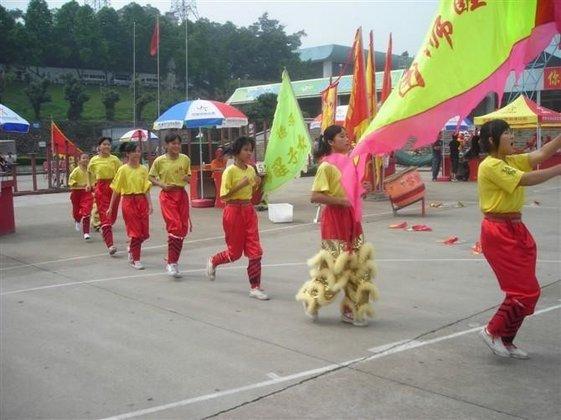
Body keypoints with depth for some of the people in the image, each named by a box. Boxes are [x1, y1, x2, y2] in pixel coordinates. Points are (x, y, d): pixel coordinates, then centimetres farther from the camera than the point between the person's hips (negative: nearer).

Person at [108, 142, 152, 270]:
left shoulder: (143, 169, 5)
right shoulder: (123, 170, -5)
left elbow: (146, 189, 3)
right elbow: (116, 190, -2)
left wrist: (150, 204, -8)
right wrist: (111, 207, -2)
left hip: (142, 201, 4)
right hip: (129, 202, -4)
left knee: (145, 233, 4)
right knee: (135, 232, -3)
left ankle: (131, 248, 35)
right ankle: (136, 260, 10)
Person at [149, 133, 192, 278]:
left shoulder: (185, 159, 3)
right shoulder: (160, 161, -4)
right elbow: (151, 177, 6)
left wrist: (188, 179, -10)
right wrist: (162, 184, -11)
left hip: (182, 195, 4)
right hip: (167, 195, -4)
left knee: (183, 229, 4)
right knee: (175, 226, -16)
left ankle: (172, 261, 19)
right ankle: (171, 263, -6)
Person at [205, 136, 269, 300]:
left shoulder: (251, 169, 7)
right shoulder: (230, 171, -12)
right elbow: (224, 195, -16)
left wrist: (257, 184, -1)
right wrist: (241, 185, -23)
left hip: (249, 210, 6)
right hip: (234, 211, -6)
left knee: (255, 251, -1)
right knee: (235, 252, 6)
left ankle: (255, 288, 5)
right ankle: (213, 262, 37)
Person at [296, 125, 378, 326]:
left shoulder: (348, 161, 11)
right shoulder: (327, 166, -12)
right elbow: (315, 196, -18)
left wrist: (361, 188, 4)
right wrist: (340, 201, -23)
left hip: (351, 217, 8)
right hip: (334, 218, -8)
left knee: (359, 265, 8)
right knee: (336, 265, -4)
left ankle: (352, 309, 19)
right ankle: (311, 298, 19)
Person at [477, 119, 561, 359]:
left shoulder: (511, 161, 13)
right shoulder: (491, 165, -15)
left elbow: (541, 155, 2)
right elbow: (526, 179, -23)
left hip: (516, 230, 9)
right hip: (499, 233, -9)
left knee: (525, 291, 12)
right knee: (525, 292, -7)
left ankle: (506, 342, 23)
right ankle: (493, 331, 10)